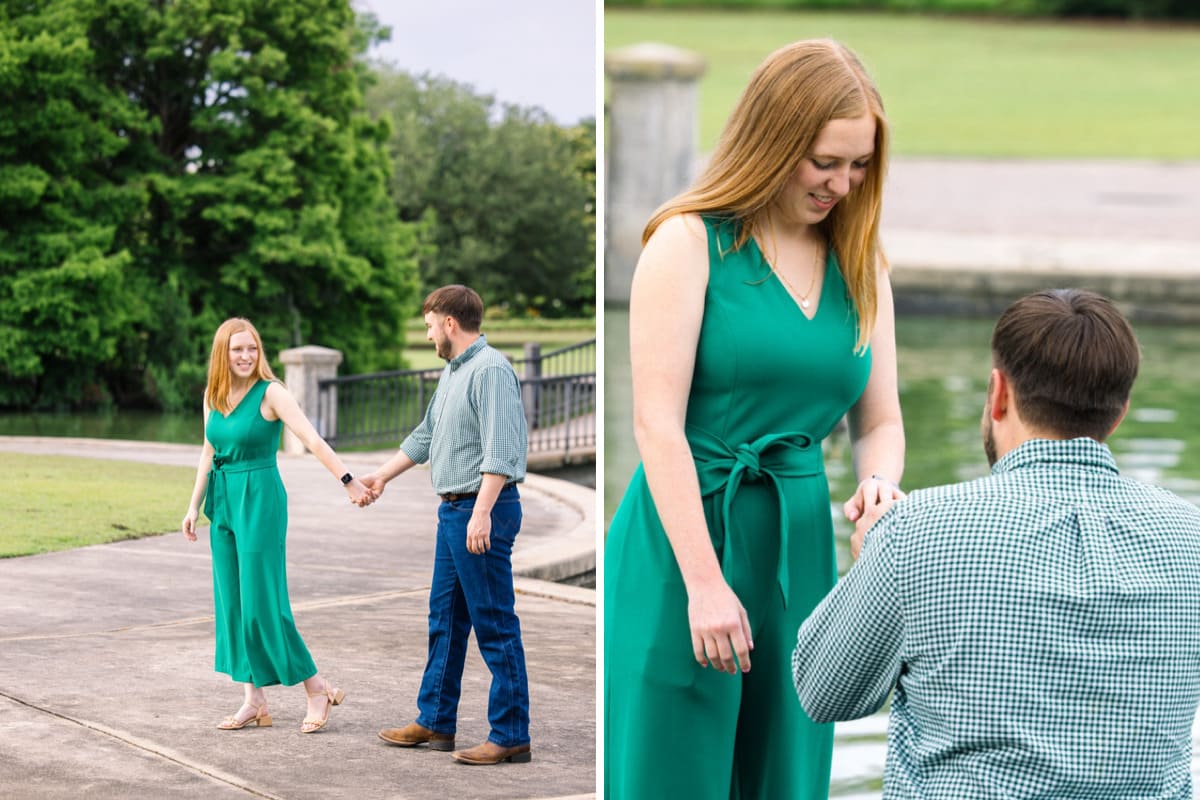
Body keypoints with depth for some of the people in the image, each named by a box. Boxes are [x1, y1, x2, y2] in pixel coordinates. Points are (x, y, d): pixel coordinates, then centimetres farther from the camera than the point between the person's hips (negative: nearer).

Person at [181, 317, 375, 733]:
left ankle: (317, 687, 5)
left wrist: (350, 482, -29)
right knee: (232, 603, 7)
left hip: (260, 499, -7)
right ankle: (254, 701, 13)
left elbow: (313, 440, -20)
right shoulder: (212, 395, 7)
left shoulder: (271, 393, -12)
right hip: (222, 500, 7)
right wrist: (195, 505, 17)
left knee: (261, 602, -8)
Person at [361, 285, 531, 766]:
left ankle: (511, 736, -4)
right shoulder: (451, 373, 17)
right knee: (445, 618, 15)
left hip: (482, 511, -11)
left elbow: (500, 449, -23)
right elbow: (426, 436, 30)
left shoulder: (490, 370, -15)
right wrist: (382, 475, 35)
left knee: (495, 625, -7)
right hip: (453, 510, 11)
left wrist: (482, 512, -28)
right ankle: (435, 723, 24)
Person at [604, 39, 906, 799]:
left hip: (798, 549, 5)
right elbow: (658, 424, -12)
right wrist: (705, 584, -17)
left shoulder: (862, 267, 10)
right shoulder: (690, 243, -6)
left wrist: (879, 481, -9)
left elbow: (880, 420, 16)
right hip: (684, 537, -5)